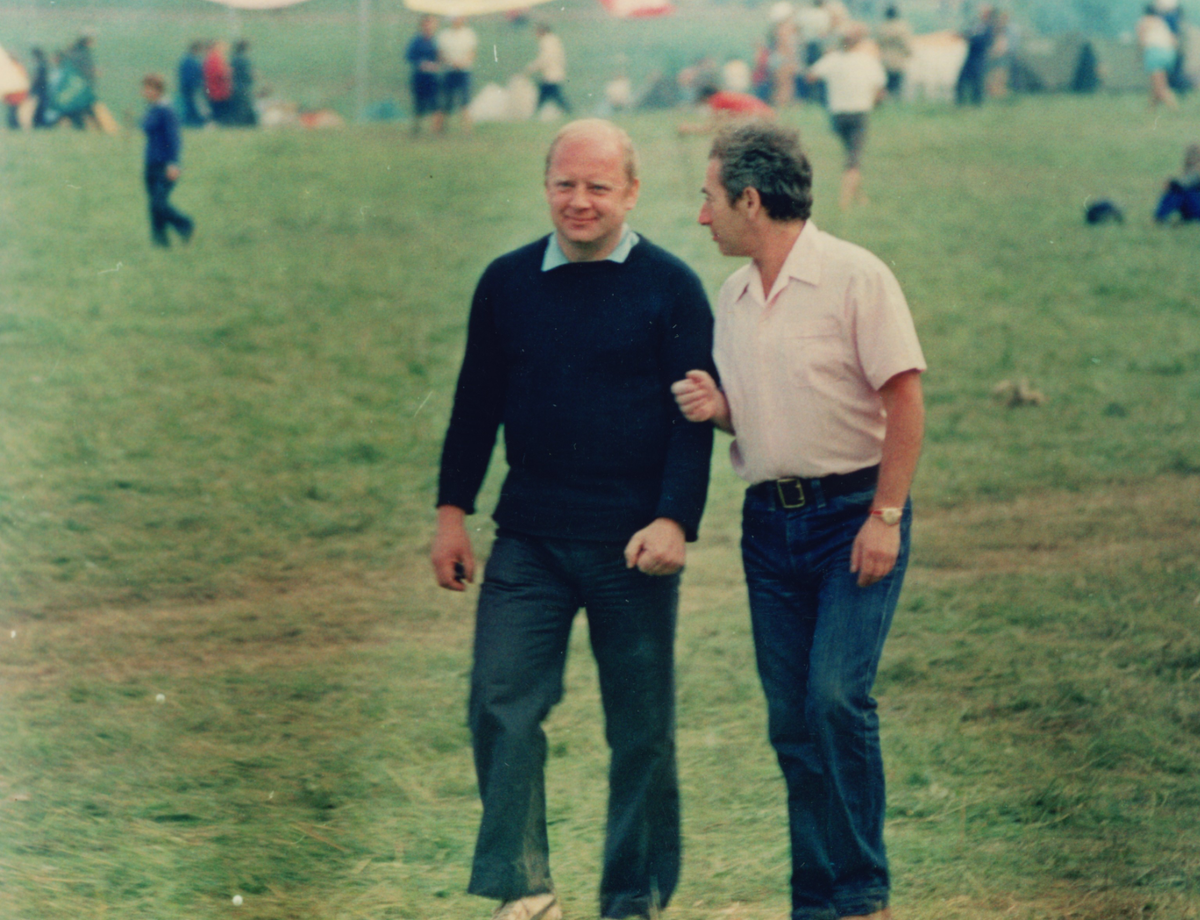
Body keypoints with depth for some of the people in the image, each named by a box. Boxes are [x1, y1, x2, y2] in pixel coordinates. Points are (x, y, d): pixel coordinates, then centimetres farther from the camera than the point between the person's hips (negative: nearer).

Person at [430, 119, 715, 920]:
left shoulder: (669, 288, -2)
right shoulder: (508, 283, 8)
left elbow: (694, 415, -4)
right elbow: (478, 402, 15)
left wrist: (674, 521, -14)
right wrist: (453, 510, 10)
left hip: (631, 544, -3)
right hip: (529, 538, 3)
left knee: (642, 728, 4)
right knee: (502, 706, -7)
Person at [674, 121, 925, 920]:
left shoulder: (854, 277, -10)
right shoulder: (734, 296, 11)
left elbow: (905, 404, -12)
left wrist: (884, 517, -16)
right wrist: (714, 406, -1)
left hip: (854, 510, -7)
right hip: (770, 518, 7)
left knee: (838, 696, -16)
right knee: (792, 721, 5)